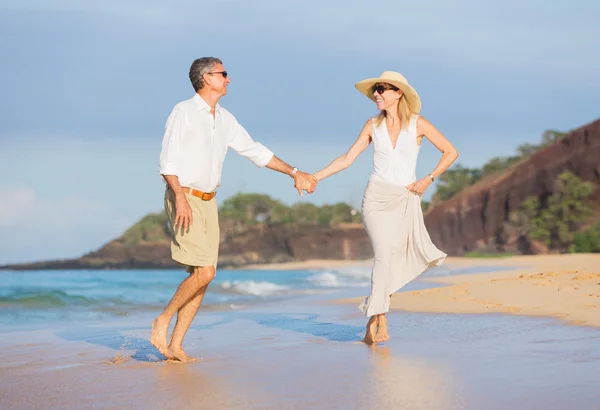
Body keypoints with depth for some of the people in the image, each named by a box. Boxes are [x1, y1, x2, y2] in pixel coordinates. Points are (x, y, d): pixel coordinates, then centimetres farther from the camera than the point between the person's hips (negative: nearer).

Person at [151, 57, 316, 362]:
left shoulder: (225, 119, 13)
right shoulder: (183, 112, -8)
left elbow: (255, 151, 21)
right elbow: (167, 161, -15)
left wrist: (294, 173, 20)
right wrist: (180, 198, -26)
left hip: (208, 202, 7)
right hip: (184, 199, -7)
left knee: (201, 277, 2)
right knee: (204, 272, -16)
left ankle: (175, 345, 6)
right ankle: (163, 321, 1)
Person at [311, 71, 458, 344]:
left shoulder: (417, 124, -2)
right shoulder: (373, 126, 4)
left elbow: (450, 152, 3)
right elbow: (347, 159, 7)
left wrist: (428, 180, -4)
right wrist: (316, 177, -1)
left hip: (406, 199, 0)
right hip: (376, 198, 0)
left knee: (396, 260, -4)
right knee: (384, 255, -15)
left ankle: (374, 319, 11)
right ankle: (379, 323, -14)